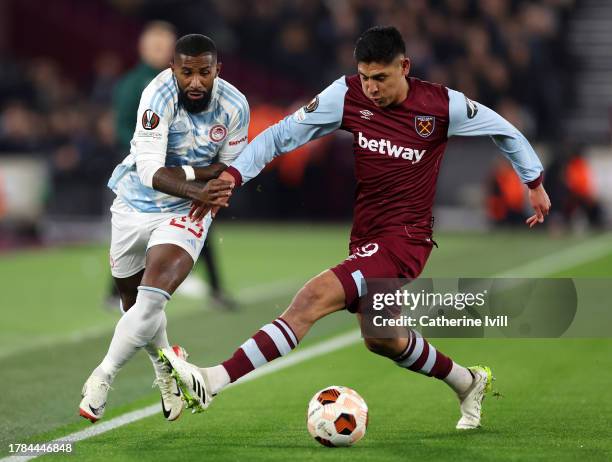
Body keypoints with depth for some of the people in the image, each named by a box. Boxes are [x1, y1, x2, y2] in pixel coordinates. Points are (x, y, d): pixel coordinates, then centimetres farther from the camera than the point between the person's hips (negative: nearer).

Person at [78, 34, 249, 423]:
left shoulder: (234, 106, -15)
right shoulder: (159, 95, -25)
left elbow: (229, 168, -4)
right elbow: (150, 170, -31)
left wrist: (182, 174, -22)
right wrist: (197, 190, -45)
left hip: (185, 214, -1)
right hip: (135, 204, 1)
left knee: (151, 300, -21)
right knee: (132, 299, 17)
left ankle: (102, 379, -9)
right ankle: (166, 370, 44)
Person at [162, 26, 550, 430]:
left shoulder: (442, 105, -12)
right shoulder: (348, 95, -5)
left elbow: (503, 129, 5)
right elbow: (283, 134, -3)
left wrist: (535, 183, 15)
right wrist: (233, 175, -15)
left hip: (404, 241, -7)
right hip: (366, 238, 7)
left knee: (314, 298, -25)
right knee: (381, 340, 22)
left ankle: (212, 382, -34)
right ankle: (469, 383, 48)